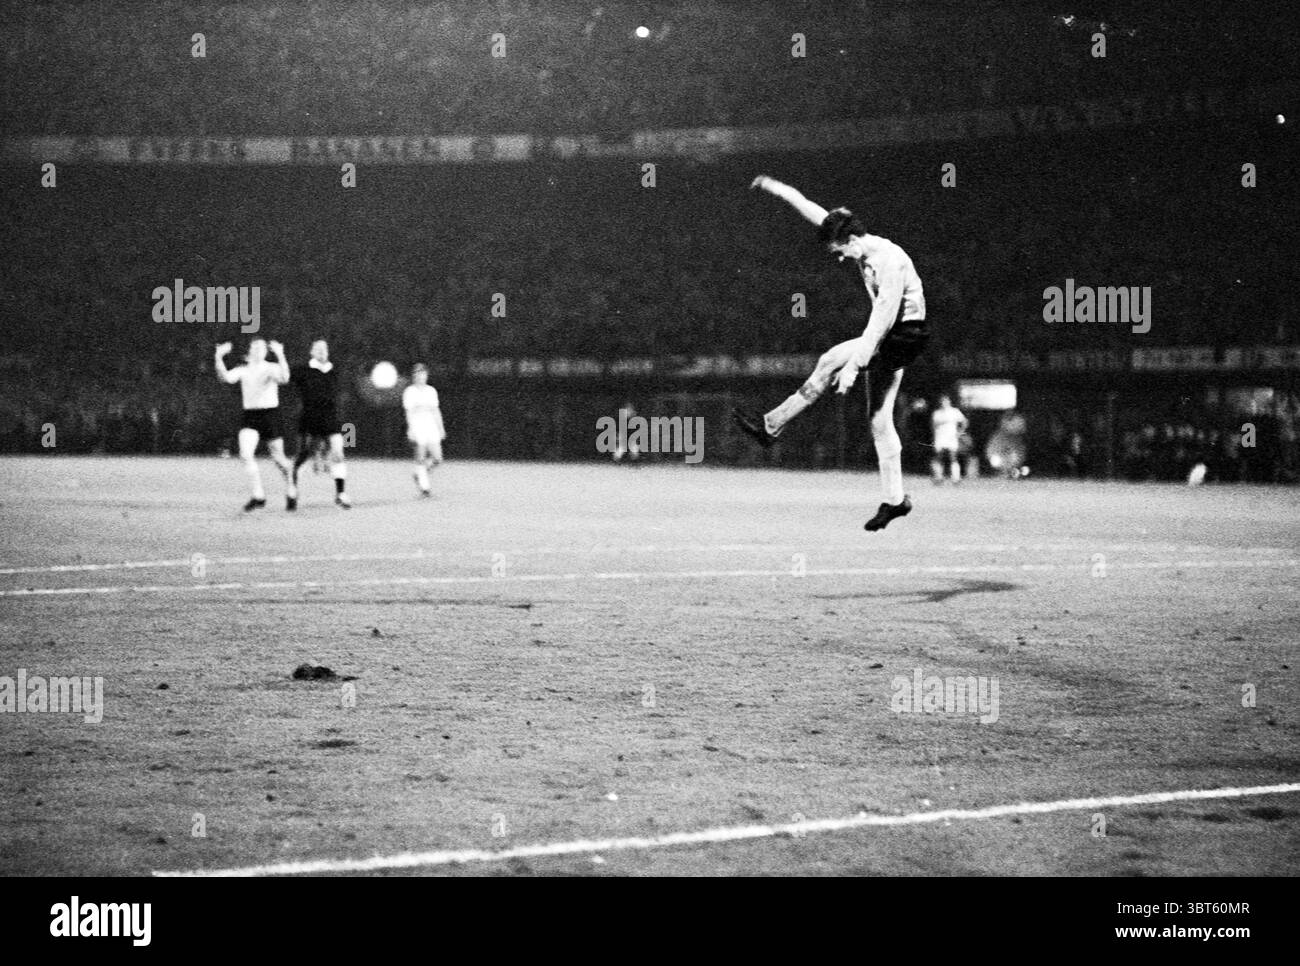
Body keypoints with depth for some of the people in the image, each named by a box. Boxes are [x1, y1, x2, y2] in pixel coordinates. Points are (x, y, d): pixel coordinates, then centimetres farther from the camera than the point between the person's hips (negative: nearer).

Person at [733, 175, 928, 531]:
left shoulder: (889, 261, -24)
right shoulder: (864, 250, 2)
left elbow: (882, 319, -29)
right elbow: (815, 212, 10)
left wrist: (853, 365, -32)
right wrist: (776, 188, 11)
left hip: (905, 336, -10)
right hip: (887, 341, 10)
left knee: (830, 362, -17)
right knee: (879, 418, 7)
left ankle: (772, 426, -9)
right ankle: (894, 499, 9)